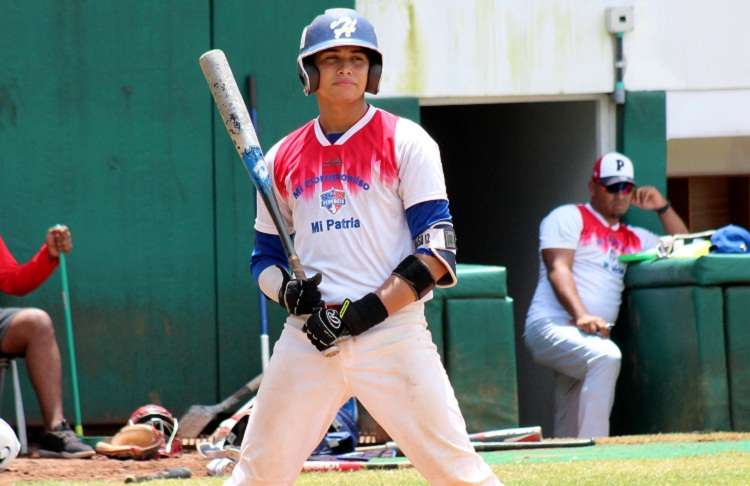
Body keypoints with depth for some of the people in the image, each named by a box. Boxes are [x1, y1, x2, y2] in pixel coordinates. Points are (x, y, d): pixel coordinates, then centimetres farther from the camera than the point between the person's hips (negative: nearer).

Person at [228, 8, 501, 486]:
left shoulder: (406, 142, 1)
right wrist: (287, 291, -3)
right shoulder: (283, 158, 14)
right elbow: (266, 257, 20)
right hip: (308, 336, 4)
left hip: (393, 333, -4)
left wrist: (368, 310, -15)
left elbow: (436, 252, -5)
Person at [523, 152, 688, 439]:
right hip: (551, 326, -8)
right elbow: (558, 269, -8)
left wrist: (662, 208, 16)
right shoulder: (569, 217, 6)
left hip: (590, 338, 8)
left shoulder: (634, 238, 26)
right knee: (605, 357, -34)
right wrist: (581, 315, -25)